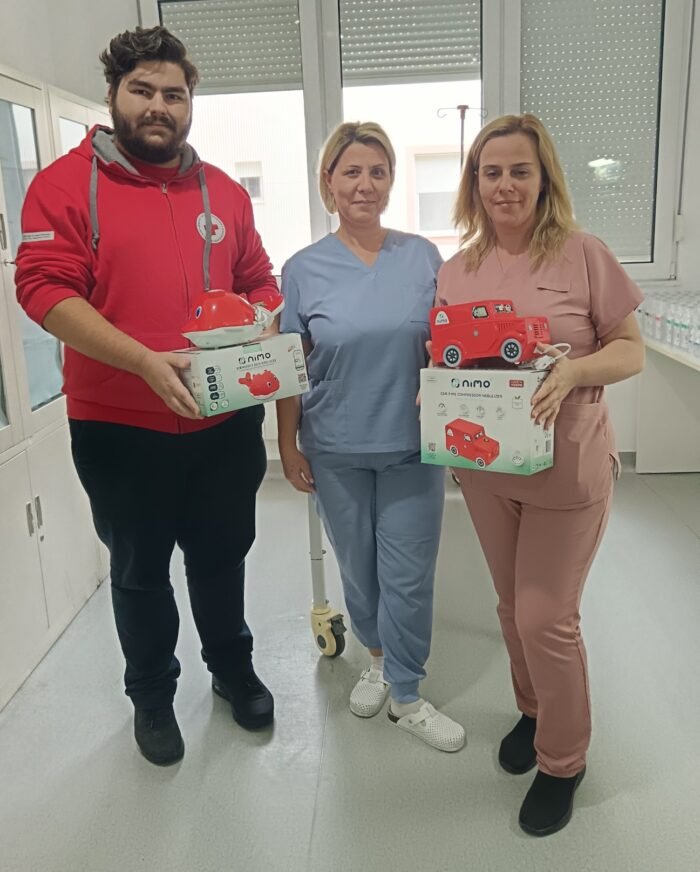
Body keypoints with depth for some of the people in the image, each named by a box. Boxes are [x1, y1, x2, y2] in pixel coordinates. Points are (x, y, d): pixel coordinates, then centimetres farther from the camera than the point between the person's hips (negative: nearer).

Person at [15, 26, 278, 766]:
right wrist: (145, 361, -26)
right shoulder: (66, 183, -5)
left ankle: (233, 669, 43)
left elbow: (259, 284, 14)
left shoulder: (223, 192, 8)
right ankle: (151, 695, 37)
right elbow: (44, 289, -15)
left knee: (221, 557, 19)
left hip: (226, 422, 4)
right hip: (119, 427, -3)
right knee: (140, 570, 14)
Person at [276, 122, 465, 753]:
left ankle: (407, 695, 25)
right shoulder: (304, 269, -2)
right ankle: (379, 658, 43)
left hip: (412, 446, 0)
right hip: (336, 451, 0)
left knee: (408, 575, 5)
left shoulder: (423, 257, 0)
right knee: (358, 567, 16)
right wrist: (288, 446, 0)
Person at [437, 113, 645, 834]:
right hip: (484, 467, 4)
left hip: (567, 469, -4)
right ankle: (534, 711, 44)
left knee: (546, 617, 2)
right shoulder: (455, 272, 3)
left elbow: (631, 351, -6)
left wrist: (572, 372, -25)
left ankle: (563, 761, 26)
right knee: (514, 606, 18)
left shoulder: (582, 255, -9)